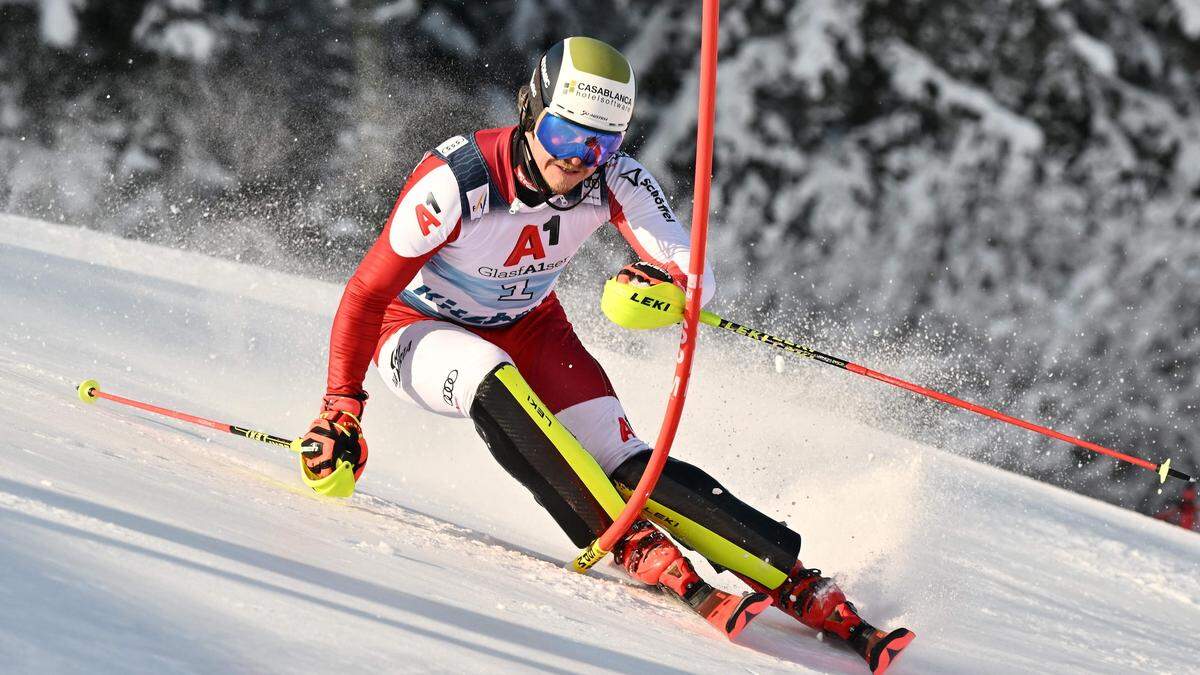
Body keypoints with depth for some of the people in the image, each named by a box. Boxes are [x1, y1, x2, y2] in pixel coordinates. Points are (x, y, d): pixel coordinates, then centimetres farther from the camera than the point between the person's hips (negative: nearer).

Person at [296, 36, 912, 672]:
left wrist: (663, 287, -50)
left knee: (628, 467, -17)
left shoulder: (614, 180, -21)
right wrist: (341, 411, -22)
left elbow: (695, 277, -26)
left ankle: (804, 589, -20)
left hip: (528, 328, 3)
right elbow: (366, 294, -23)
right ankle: (641, 552, -37)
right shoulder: (455, 182, -32)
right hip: (420, 329, -3)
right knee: (495, 382, -38)